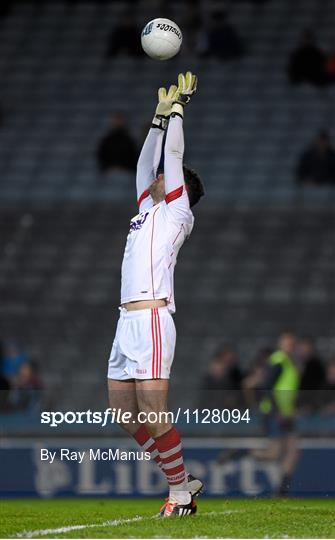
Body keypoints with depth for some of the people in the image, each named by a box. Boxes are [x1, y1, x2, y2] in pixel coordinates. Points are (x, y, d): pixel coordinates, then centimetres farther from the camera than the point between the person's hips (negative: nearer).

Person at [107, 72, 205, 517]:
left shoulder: (176, 211, 4)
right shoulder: (149, 209, 24)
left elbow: (172, 156, 3)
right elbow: (146, 163, 33)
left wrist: (178, 107, 11)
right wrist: (160, 116, 34)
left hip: (152, 318, -8)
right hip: (128, 321, 8)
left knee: (152, 414, -12)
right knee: (127, 415, 5)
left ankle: (181, 490, -4)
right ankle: (182, 481, 12)